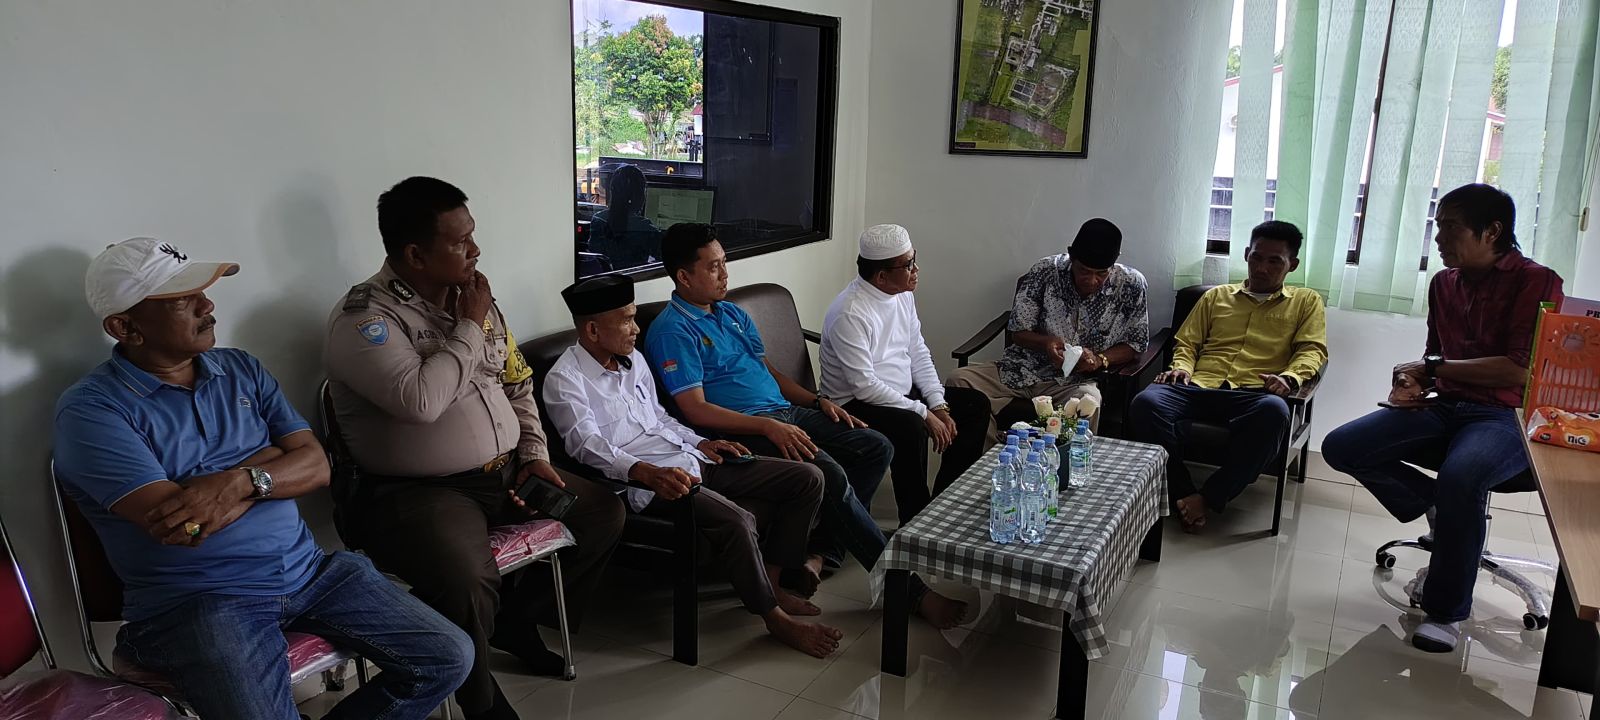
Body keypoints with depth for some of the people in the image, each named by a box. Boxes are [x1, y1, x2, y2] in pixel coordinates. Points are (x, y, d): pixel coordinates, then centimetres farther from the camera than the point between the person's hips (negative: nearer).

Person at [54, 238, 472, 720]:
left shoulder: (242, 369, 11)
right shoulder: (90, 409, -7)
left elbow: (316, 467, 3)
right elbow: (183, 522, -19)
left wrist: (239, 482, -18)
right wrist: (273, 457, -5)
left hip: (308, 569, 5)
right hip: (196, 600, -5)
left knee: (448, 658, -4)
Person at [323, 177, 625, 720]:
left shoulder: (472, 297, 9)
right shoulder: (364, 317, -14)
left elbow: (518, 384, 18)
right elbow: (420, 400, -30)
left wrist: (534, 455, 7)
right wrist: (469, 328, -17)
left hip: (505, 474, 8)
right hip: (419, 491, -8)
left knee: (603, 512, 8)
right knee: (466, 583, -34)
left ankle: (517, 619, 22)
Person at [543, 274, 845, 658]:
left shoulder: (633, 359, 17)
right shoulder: (564, 380, -8)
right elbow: (588, 445, -22)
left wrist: (699, 442, 13)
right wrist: (649, 473, -37)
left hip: (692, 459, 9)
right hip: (647, 481, -9)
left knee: (807, 478, 0)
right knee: (736, 520, -34)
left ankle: (770, 582, 7)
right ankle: (774, 617, -11)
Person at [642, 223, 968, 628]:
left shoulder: (734, 314, 20)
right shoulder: (673, 332, -8)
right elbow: (696, 410, -16)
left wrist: (817, 401, 10)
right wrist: (769, 427, -24)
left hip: (785, 413, 9)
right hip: (743, 430, -9)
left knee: (877, 447, -3)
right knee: (829, 473, -29)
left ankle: (822, 550, -8)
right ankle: (908, 588, -20)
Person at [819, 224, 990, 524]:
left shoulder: (902, 295, 4)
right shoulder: (850, 313, -24)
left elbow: (919, 354, 10)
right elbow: (864, 386, -27)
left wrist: (939, 405, -3)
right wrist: (924, 413, -23)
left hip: (902, 393, 10)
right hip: (856, 404, -10)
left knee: (976, 405, 6)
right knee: (911, 428, -37)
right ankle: (915, 521, -18)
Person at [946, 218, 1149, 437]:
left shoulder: (1131, 284, -5)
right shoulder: (1044, 272, -5)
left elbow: (1135, 344, 5)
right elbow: (1017, 332, 2)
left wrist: (1100, 360, -15)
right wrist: (1044, 343, -20)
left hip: (1076, 380, -2)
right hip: (1023, 367, 2)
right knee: (958, 383, -20)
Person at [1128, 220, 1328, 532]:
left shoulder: (1306, 301, 23)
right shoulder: (1216, 295, 28)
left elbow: (1312, 350, 10)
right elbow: (1186, 342, 24)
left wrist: (1290, 377, -12)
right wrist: (1181, 367, 0)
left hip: (1255, 394, -1)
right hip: (1200, 388, 2)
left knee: (1273, 412, -41)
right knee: (1146, 402, -33)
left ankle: (1207, 499, -29)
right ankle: (1183, 494, -23)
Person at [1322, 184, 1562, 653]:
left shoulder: (1536, 282, -7)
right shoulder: (1444, 283, 14)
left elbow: (1522, 371, -17)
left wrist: (1434, 367, -11)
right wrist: (1413, 381, 4)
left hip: (1505, 416, -7)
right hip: (1444, 407, 7)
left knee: (1459, 477, -39)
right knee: (1340, 447, -14)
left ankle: (1446, 611, -18)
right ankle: (1444, 509, 4)